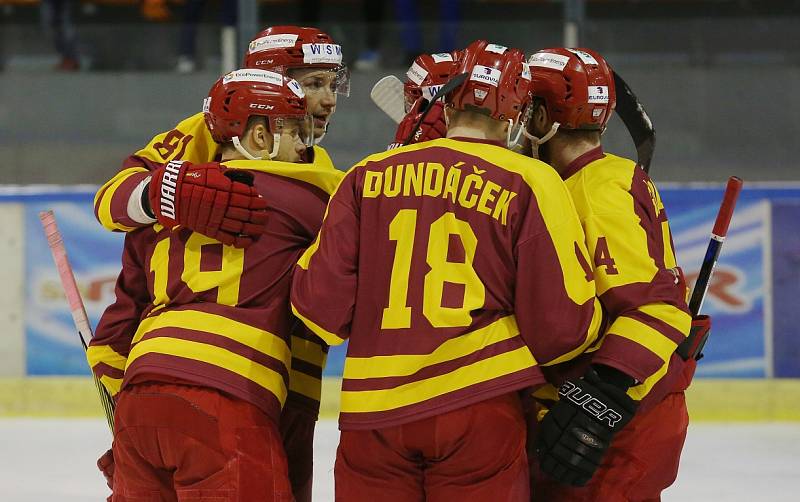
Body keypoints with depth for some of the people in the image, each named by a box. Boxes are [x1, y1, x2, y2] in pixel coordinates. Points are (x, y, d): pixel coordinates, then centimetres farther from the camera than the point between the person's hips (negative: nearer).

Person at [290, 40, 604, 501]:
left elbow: (322, 304, 4)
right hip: (479, 408, -3)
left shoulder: (367, 176, 7)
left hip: (372, 411, 3)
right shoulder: (530, 183, -2)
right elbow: (565, 322, -5)